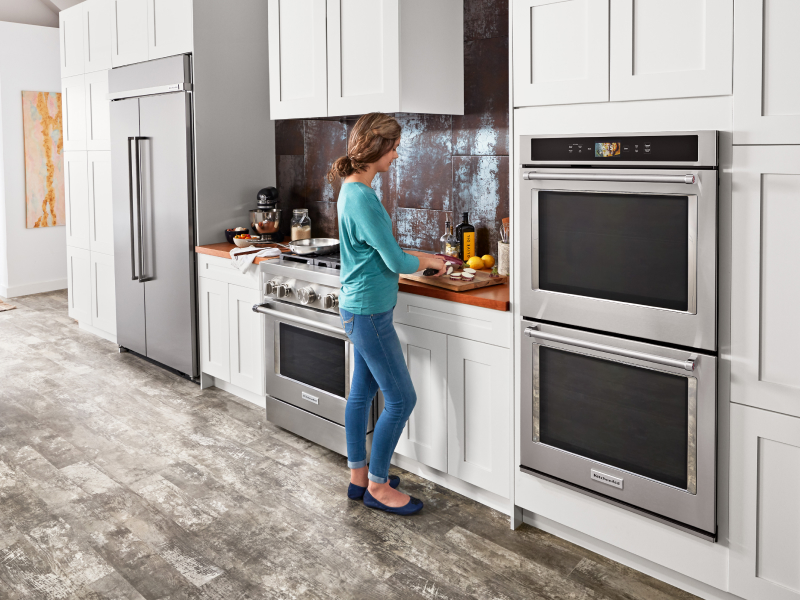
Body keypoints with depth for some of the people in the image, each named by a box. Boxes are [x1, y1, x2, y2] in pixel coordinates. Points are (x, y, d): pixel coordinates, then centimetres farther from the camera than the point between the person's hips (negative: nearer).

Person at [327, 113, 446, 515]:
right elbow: (395, 261, -19)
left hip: (359, 310, 10)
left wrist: (419, 260, 13)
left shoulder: (353, 189, 9)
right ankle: (377, 486, 12)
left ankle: (359, 476, 29)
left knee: (362, 392, 17)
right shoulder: (362, 197, -23)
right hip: (369, 313, -10)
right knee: (401, 399, -1)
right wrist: (429, 262, -1)